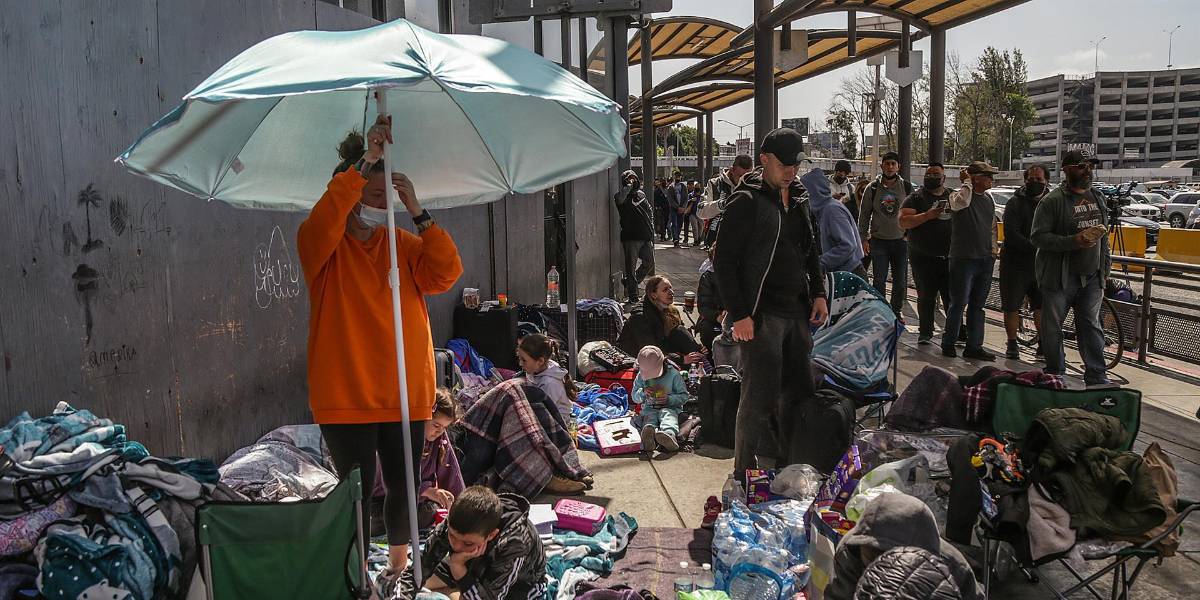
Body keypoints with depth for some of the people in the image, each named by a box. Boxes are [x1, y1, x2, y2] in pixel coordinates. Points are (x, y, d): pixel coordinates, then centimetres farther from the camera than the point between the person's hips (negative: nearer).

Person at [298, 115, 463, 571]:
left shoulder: (403, 244, 9)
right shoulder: (323, 247, -3)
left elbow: (445, 273, -6)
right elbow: (321, 223, -26)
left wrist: (417, 211, -12)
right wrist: (366, 161, -29)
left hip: (407, 394, 4)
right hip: (347, 397, -4)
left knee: (403, 488, 15)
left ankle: (400, 564, 36)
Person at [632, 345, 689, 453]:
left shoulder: (673, 374, -2)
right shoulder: (641, 376, 5)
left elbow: (684, 396, 2)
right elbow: (635, 398, 13)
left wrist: (669, 399, -15)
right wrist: (643, 392, -9)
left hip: (669, 407, -2)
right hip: (649, 409, 2)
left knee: (668, 416, -38)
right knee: (649, 420, -34)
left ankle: (669, 434, -72)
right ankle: (649, 437, -70)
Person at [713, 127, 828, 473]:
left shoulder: (798, 198, 14)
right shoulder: (746, 201, -10)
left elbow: (811, 250, 25)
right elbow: (724, 261, -13)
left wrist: (818, 294, 14)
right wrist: (739, 314, -18)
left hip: (797, 312, 8)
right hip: (762, 315, -8)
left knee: (800, 392, 14)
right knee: (760, 399, -6)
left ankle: (795, 469, 29)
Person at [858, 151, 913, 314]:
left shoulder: (907, 187, 3)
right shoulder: (872, 188, 0)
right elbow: (864, 214, 4)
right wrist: (863, 238, 0)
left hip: (901, 240, 1)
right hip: (879, 240, -1)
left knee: (900, 281, 7)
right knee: (879, 281, 0)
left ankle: (897, 311, 23)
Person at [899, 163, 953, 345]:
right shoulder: (916, 197, 2)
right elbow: (903, 221, -10)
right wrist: (927, 215, -20)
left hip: (950, 257, 3)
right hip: (923, 258, -2)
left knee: (952, 297, 4)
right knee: (926, 297, 3)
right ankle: (925, 333, 12)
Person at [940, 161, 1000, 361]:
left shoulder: (988, 200, 15)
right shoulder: (958, 195, -7)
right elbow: (962, 202, -33)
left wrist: (993, 249, 17)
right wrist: (967, 182, -18)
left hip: (986, 260, 7)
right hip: (963, 259, -7)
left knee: (977, 305, 9)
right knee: (959, 303, -2)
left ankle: (974, 346, 15)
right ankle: (948, 343, 12)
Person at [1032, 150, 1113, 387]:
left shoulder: (1097, 197, 13)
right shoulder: (1052, 201, -8)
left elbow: (1103, 234, 21)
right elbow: (1038, 236, -15)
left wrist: (1106, 266, 18)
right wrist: (1073, 241, -24)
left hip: (1092, 277, 5)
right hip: (1060, 276, -5)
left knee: (1091, 325, 8)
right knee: (1052, 326, 4)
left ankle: (1097, 377, 15)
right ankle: (1055, 374, 19)